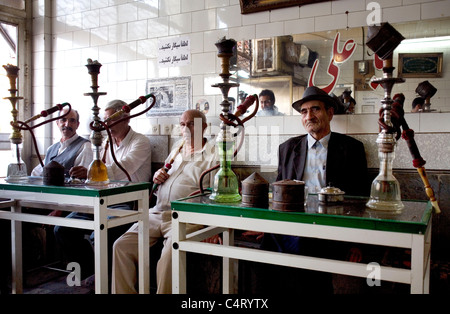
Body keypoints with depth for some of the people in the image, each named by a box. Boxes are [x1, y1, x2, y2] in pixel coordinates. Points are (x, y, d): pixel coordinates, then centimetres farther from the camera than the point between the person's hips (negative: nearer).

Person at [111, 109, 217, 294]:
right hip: (157, 214, 7)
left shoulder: (213, 154, 2)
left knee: (169, 254, -30)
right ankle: (123, 291, 0)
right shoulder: (176, 151, 24)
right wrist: (158, 177, 12)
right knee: (121, 246, -9)